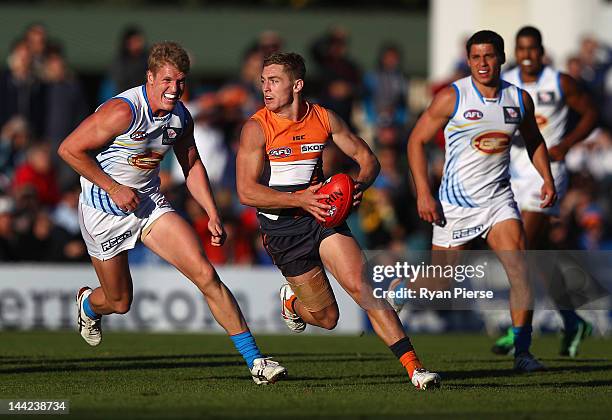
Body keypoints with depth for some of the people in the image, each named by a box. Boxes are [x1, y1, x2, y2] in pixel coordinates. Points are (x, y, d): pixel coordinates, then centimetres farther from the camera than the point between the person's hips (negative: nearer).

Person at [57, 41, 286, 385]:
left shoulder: (181, 117, -3)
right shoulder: (123, 111, -24)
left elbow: (192, 165, 14)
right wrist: (114, 188, -19)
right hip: (104, 212, -5)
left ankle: (254, 359, -12)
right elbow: (69, 149, -21)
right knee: (119, 302, 9)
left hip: (151, 203, 5)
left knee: (206, 275, -13)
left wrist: (213, 215, 5)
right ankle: (88, 304, 49)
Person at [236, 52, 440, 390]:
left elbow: (367, 158, 10)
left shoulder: (324, 118, 2)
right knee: (326, 317, 2)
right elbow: (246, 191, -16)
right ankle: (292, 301, 39)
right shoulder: (257, 128, -10)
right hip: (281, 229, -2)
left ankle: (413, 367, -19)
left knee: (362, 286, -17)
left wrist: (359, 185, -13)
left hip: (323, 216, 2)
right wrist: (299, 199, -26)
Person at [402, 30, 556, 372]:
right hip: (456, 203, -3)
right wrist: (423, 193, -13)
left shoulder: (520, 99, 2)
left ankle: (522, 351, -9)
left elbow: (533, 139, 21)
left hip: (499, 199, 3)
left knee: (519, 269, -14)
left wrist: (547, 179, 8)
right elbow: (417, 141, -5)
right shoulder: (452, 97, -11)